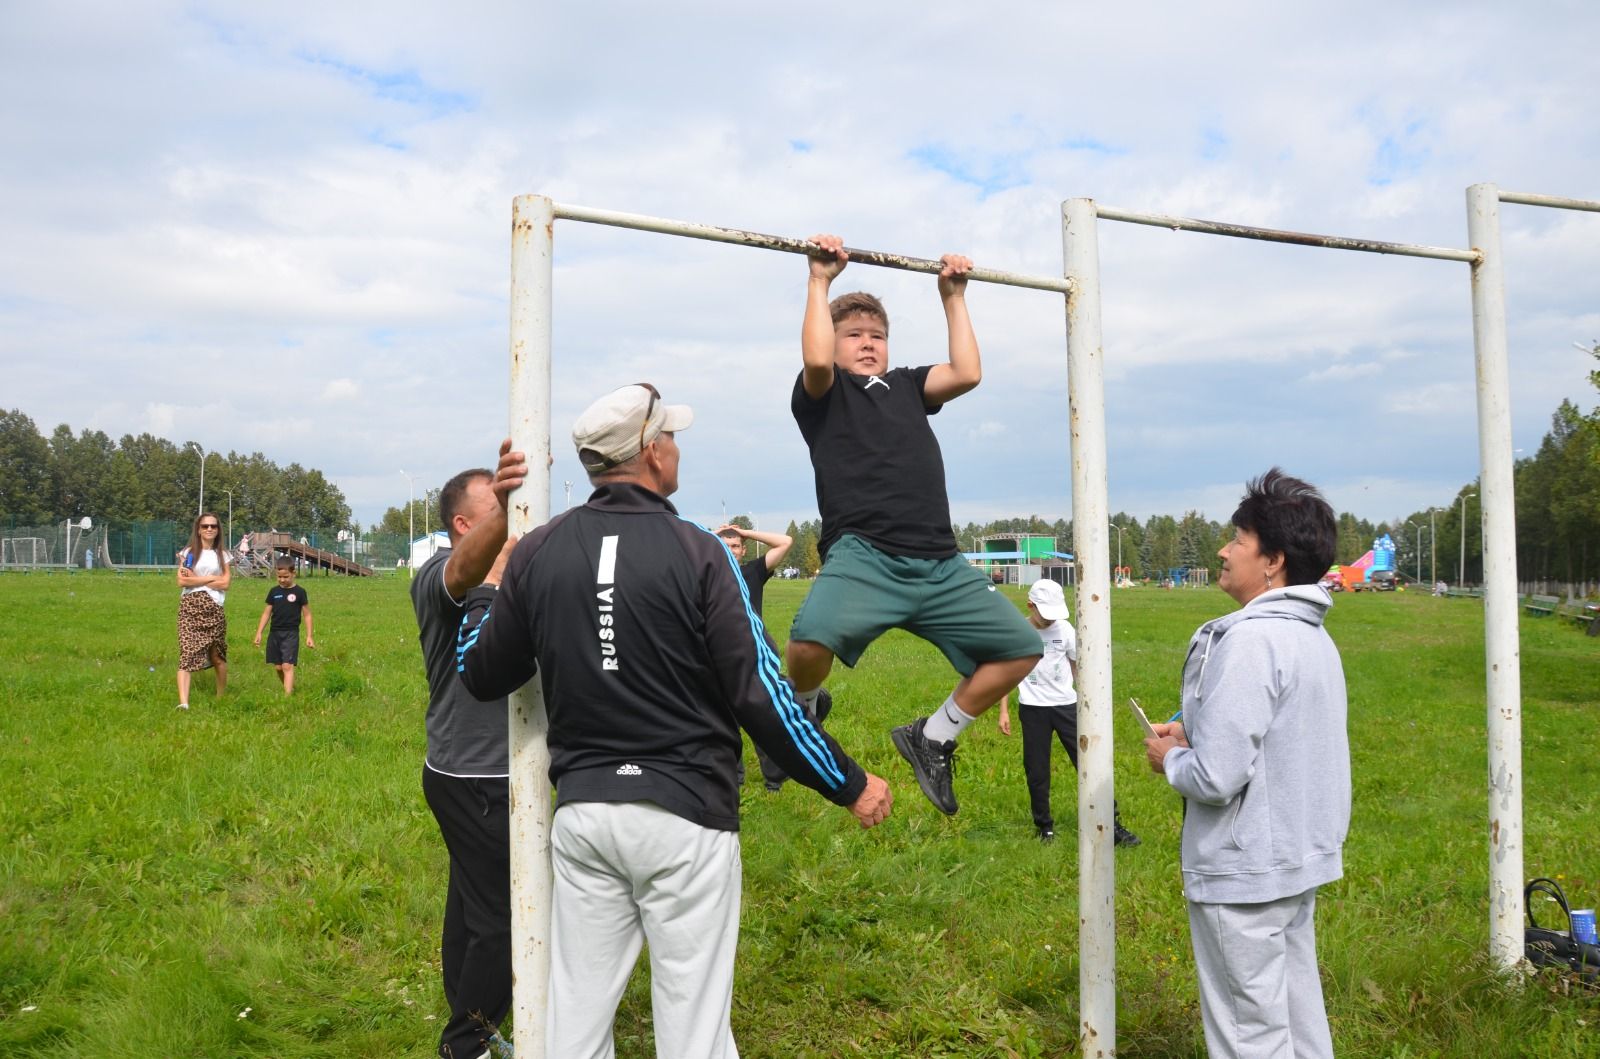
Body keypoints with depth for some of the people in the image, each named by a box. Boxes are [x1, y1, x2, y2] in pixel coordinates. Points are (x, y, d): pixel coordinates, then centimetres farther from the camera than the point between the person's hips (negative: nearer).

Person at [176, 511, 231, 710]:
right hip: (189, 607, -1)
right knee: (186, 654, -14)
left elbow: (225, 583, 0)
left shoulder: (222, 555, 13)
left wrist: (196, 579, -5)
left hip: (214, 609, 2)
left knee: (217, 656, 9)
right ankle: (183, 702, -25)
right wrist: (212, 578, -6)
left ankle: (221, 698, 27)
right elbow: (181, 581, -4)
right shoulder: (188, 553, 9)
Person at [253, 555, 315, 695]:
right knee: (278, 667, 8)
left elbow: (307, 614, 1)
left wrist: (309, 636, -2)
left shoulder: (299, 592, -4)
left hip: (291, 634, -4)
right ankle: (289, 688, 25)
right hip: (275, 633, 4)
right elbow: (266, 613, 10)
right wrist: (259, 633, 6)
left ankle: (287, 695, -17)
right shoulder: (274, 591, 6)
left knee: (287, 666, -12)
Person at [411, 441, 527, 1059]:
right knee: (501, 920, -3)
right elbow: (465, 569, -40)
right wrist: (505, 510, -60)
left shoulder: (507, 579, 15)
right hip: (476, 780, -10)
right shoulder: (438, 574, -16)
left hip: (479, 774, 10)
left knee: (472, 904, 19)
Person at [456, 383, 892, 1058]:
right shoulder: (696, 552, -10)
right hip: (684, 813, -4)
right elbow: (760, 695, -12)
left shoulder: (537, 552, 1)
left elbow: (481, 675, 11)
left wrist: (482, 590, 29)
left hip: (580, 812, 4)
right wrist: (851, 786, -1)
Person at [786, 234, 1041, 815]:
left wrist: (954, 297, 16)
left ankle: (933, 737, 18)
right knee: (813, 638, -34)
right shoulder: (822, 392, 12)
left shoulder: (906, 386, 26)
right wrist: (820, 281, -4)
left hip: (940, 565, 6)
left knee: (1022, 648, 0)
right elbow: (816, 360, -12)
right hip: (863, 556, -5)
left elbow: (967, 374, 10)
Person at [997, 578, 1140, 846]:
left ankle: (1111, 824, 4)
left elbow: (1077, 666, 9)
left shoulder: (1065, 629, -4)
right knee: (1037, 771, 6)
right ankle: (1045, 827, 23)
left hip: (1066, 706, 1)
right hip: (1032, 709, 0)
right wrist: (1003, 711, 3)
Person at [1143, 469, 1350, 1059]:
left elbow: (1216, 777, -26)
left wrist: (1170, 758, -6)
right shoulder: (1315, 638, 8)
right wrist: (1195, 737, 10)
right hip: (1302, 859, 9)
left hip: (1243, 874, -9)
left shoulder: (1249, 641, -23)